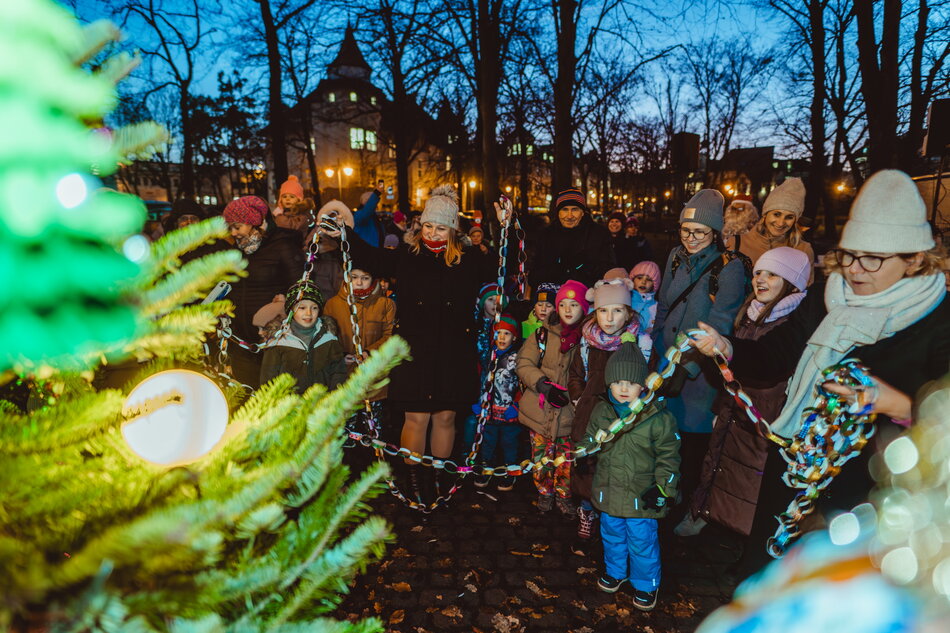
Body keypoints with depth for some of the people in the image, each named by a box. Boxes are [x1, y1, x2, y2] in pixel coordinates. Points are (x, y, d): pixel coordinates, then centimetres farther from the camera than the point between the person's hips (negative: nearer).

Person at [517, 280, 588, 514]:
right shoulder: (543, 334, 0)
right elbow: (524, 364, -3)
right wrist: (544, 386, -16)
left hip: (569, 413, 0)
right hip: (540, 410, 0)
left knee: (567, 460, 7)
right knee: (541, 456, 10)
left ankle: (564, 496, 31)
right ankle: (544, 493, 33)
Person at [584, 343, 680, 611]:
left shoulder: (657, 417, -17)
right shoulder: (601, 412, -5)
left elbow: (668, 454, -10)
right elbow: (590, 442, 12)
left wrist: (662, 487, -13)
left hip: (642, 495, -4)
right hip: (609, 491, 4)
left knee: (642, 541, 9)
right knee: (612, 534, 22)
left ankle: (646, 585, 33)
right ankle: (615, 571, 47)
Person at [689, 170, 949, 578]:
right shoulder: (825, 297, -1)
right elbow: (775, 355, 1)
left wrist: (901, 406, -31)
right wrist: (726, 347, -17)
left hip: (871, 484, -3)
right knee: (760, 565, 21)